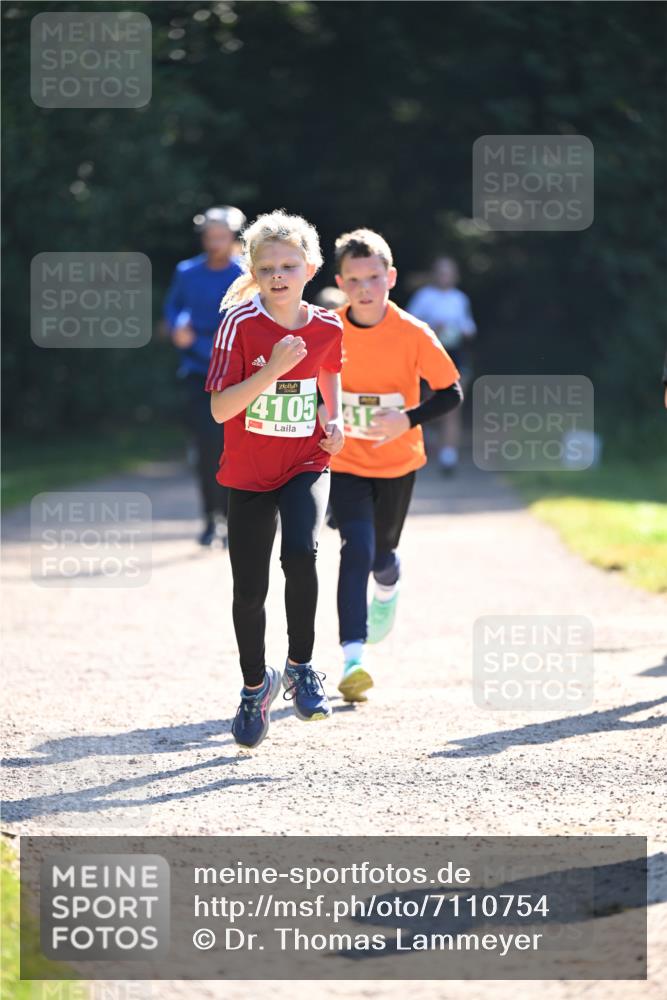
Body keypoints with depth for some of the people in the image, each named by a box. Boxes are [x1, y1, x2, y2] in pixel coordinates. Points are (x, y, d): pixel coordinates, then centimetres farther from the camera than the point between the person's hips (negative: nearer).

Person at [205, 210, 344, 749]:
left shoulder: (328, 327, -4)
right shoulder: (240, 324, -14)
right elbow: (220, 408, -20)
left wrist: (335, 419, 2)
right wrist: (273, 369, -31)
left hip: (306, 465, 1)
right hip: (249, 474, -1)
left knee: (301, 553, -26)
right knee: (250, 589, 5)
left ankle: (301, 668, -6)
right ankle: (255, 685, 30)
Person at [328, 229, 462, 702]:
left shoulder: (414, 335, -15)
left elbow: (452, 392, -10)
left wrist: (409, 419, -24)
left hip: (397, 463, 1)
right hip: (345, 463, -1)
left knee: (381, 553, 15)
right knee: (356, 549, -17)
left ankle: (387, 593, 55)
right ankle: (353, 660, -22)